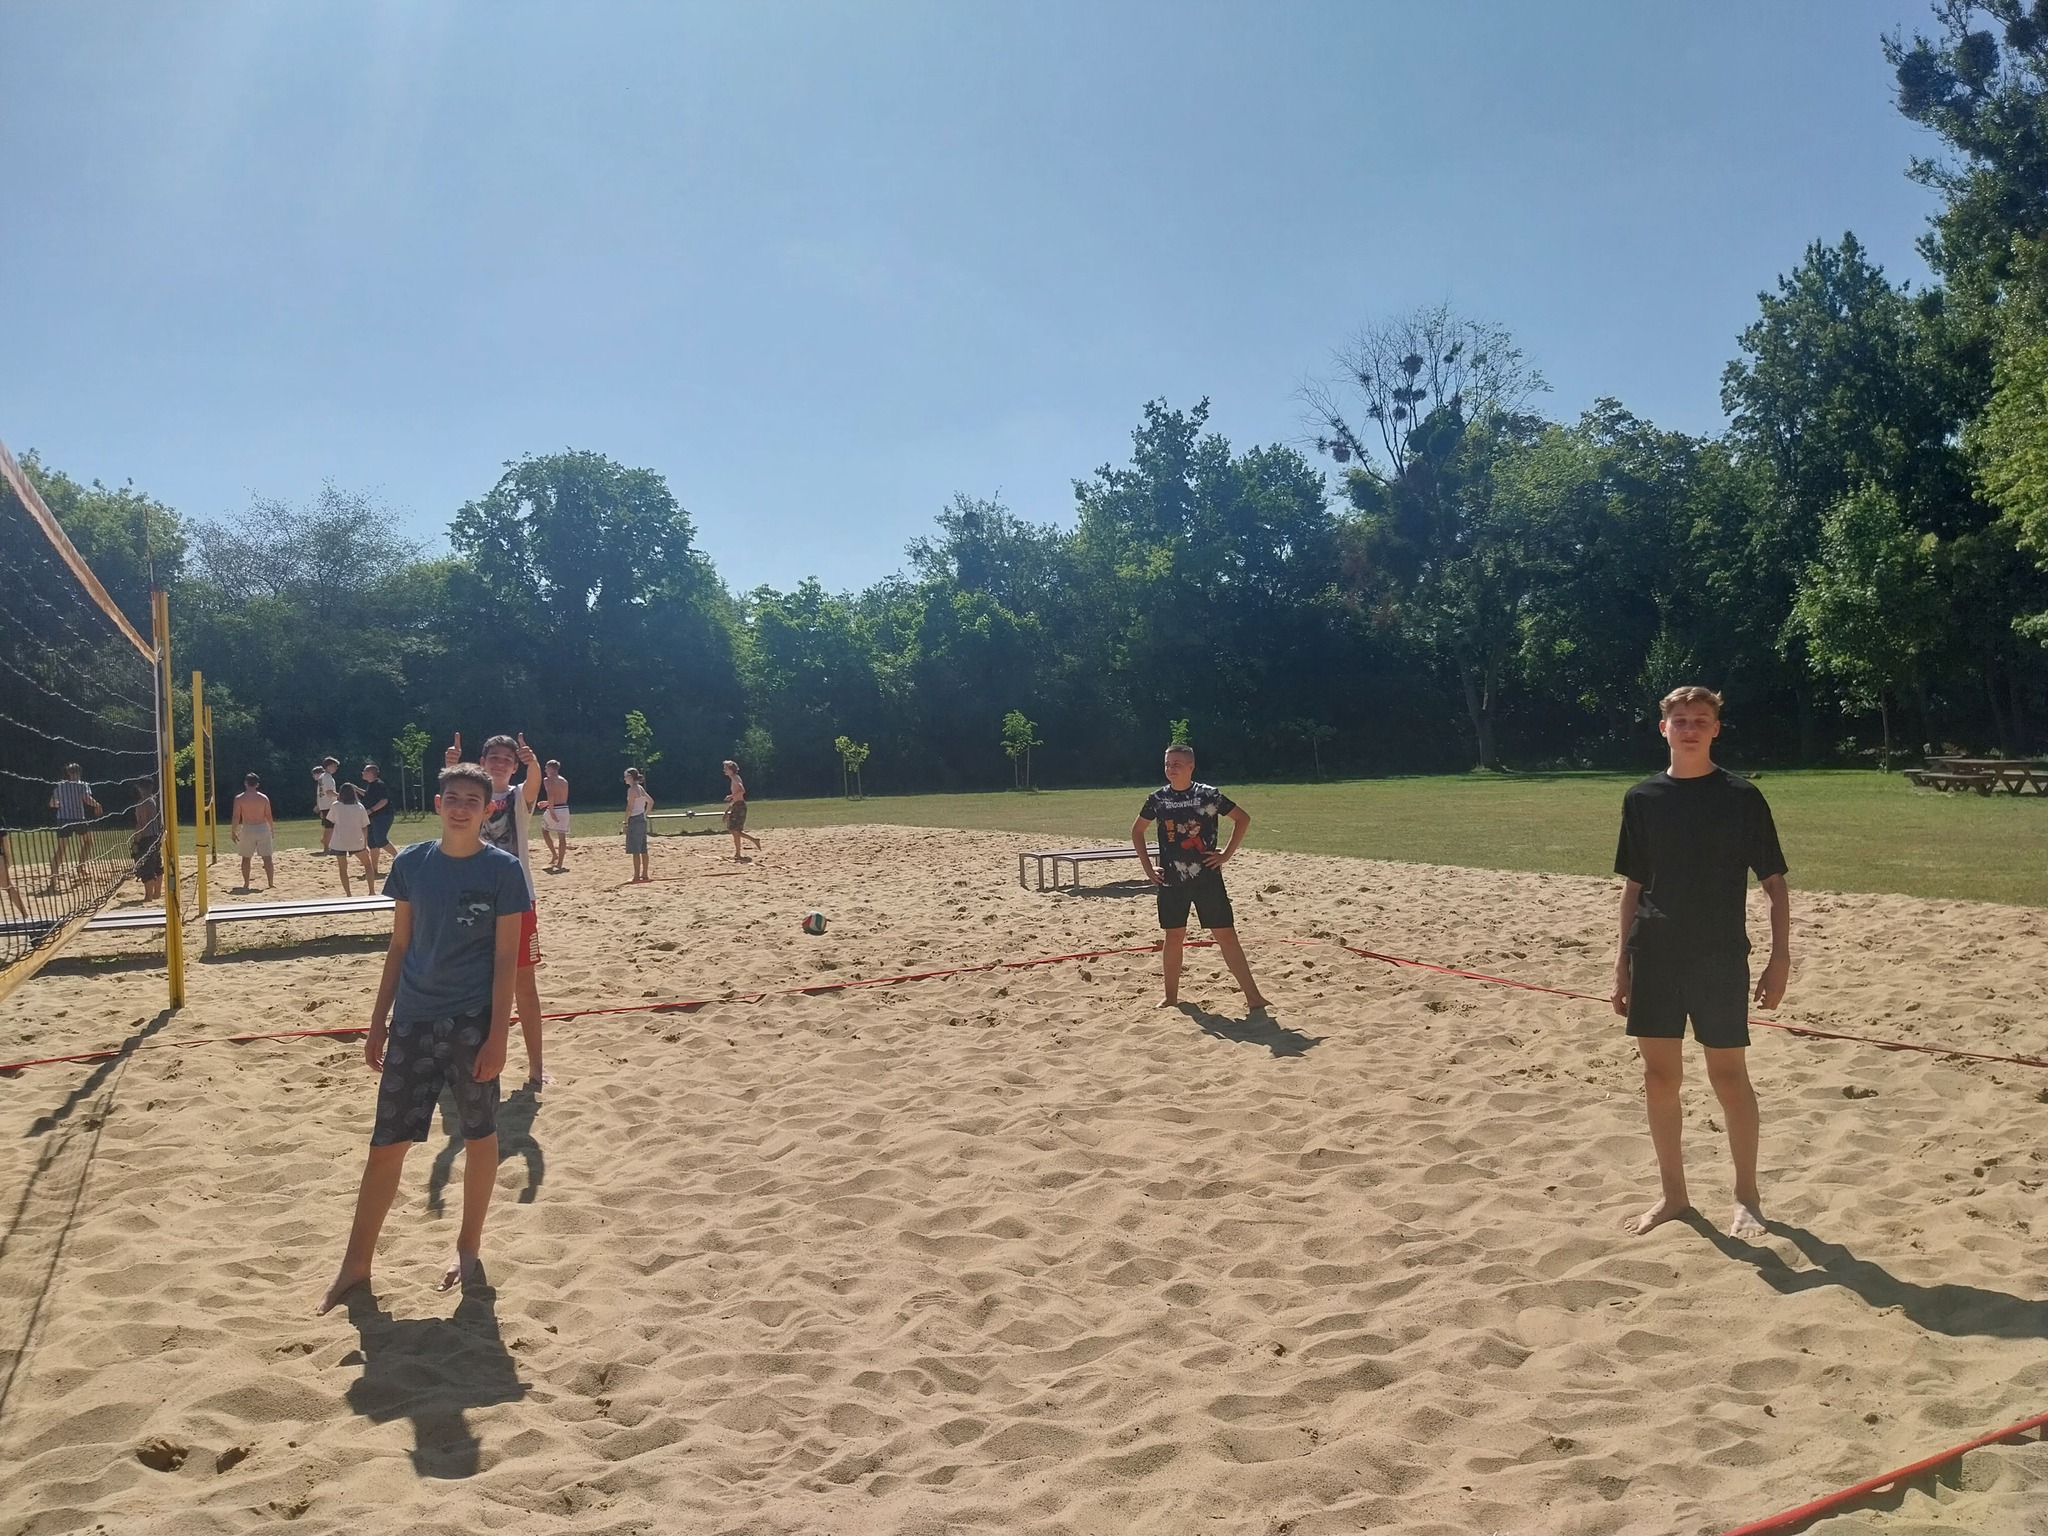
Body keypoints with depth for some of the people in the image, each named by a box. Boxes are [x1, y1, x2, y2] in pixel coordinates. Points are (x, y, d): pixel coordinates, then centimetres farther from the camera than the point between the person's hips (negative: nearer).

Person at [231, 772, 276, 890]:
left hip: (247, 829, 0)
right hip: (262, 828, 1)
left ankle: (246, 884, 17)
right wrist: (271, 829, 16)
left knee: (246, 858, 14)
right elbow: (269, 816, 2)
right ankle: (271, 883, 1)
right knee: (267, 858, 4)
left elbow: (236, 817, -7)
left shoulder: (239, 798, -4)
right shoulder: (264, 798, -1)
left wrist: (233, 832, 3)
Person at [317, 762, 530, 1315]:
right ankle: (357, 1263, 19)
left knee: (479, 1136, 10)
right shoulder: (411, 863, 3)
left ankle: (469, 1245, 29)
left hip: (473, 1024, -3)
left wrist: (497, 1034, -11)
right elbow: (399, 947, 10)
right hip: (413, 1022, 3)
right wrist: (379, 1021, 8)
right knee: (386, 1143, 6)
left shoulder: (503, 870, -7)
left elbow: (506, 958, -7)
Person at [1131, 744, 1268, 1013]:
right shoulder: (1158, 799, 1)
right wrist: (1148, 867, 6)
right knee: (1174, 937, 11)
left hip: (1207, 877, -2)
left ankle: (1252, 996, -1)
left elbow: (1243, 818, 4)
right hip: (1172, 880, 2)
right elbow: (1137, 831, 15)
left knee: (1226, 935, -4)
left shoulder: (1208, 795, -6)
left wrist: (1227, 854, -3)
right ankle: (1171, 997, 24)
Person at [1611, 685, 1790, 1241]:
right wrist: (1623, 961, 8)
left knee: (1729, 1076, 3)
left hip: (1721, 958, -3)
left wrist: (1780, 955, -7)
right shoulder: (1642, 798, 5)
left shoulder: (1741, 797, -3)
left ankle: (1746, 1196, 20)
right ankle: (1672, 1194, 21)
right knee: (1660, 1075, 7)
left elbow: (1775, 882, 0)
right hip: (1655, 956, 3)